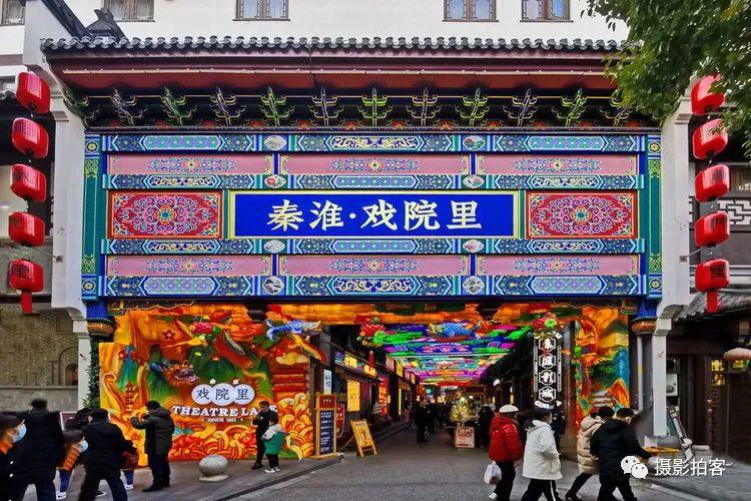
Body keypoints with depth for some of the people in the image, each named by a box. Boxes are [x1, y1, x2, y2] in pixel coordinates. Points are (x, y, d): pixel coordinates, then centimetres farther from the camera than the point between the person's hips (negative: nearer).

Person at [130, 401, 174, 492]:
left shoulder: (152, 419, -19)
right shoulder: (168, 418, 9)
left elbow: (138, 425, -16)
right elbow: (172, 430, 20)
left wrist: (134, 418, 3)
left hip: (155, 446, -9)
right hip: (166, 444, 9)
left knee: (155, 465, -3)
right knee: (164, 463, 19)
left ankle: (157, 484, -2)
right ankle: (165, 481, 28)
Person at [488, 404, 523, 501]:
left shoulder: (496, 424, 6)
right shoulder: (509, 427, -24)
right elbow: (513, 444, -29)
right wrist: (517, 457, -17)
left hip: (497, 454, 9)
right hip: (505, 456, -9)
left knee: (506, 475, 24)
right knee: (508, 478, 5)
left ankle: (497, 493, 21)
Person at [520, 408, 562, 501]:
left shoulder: (532, 429, 14)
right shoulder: (545, 429, -16)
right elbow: (546, 448, -26)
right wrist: (556, 455, -9)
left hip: (534, 466, 9)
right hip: (543, 468, -9)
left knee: (533, 492, 13)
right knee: (550, 494, 0)